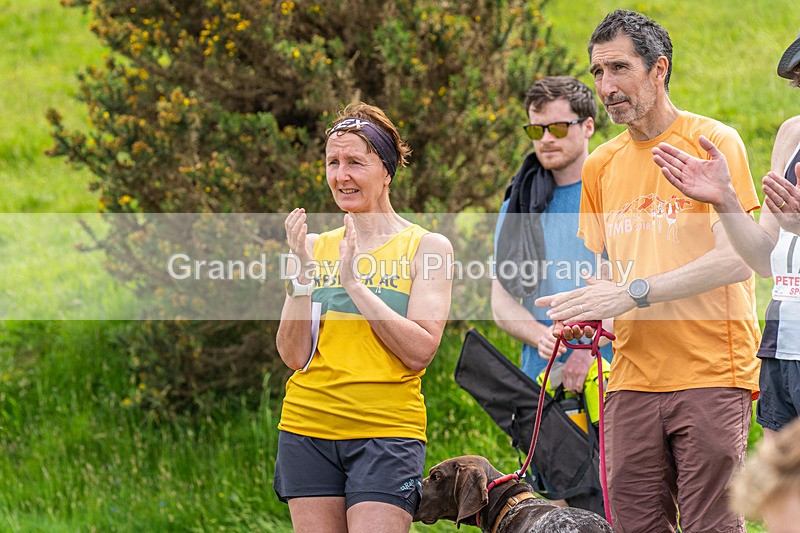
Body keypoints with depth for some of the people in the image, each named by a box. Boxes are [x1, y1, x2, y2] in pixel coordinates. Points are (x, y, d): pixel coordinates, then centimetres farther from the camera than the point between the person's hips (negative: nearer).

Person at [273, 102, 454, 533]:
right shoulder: (315, 248, 11)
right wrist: (301, 273, -7)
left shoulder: (426, 247, 2)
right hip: (307, 427, 4)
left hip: (387, 431, -4)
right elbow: (294, 356, 3)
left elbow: (420, 352, -9)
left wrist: (355, 282, -12)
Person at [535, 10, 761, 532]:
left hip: (710, 372, -5)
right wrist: (579, 314, -2)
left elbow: (738, 259, -13)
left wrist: (634, 293, -18)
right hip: (632, 380, 5)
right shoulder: (601, 165, 15)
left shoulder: (713, 142, -3)